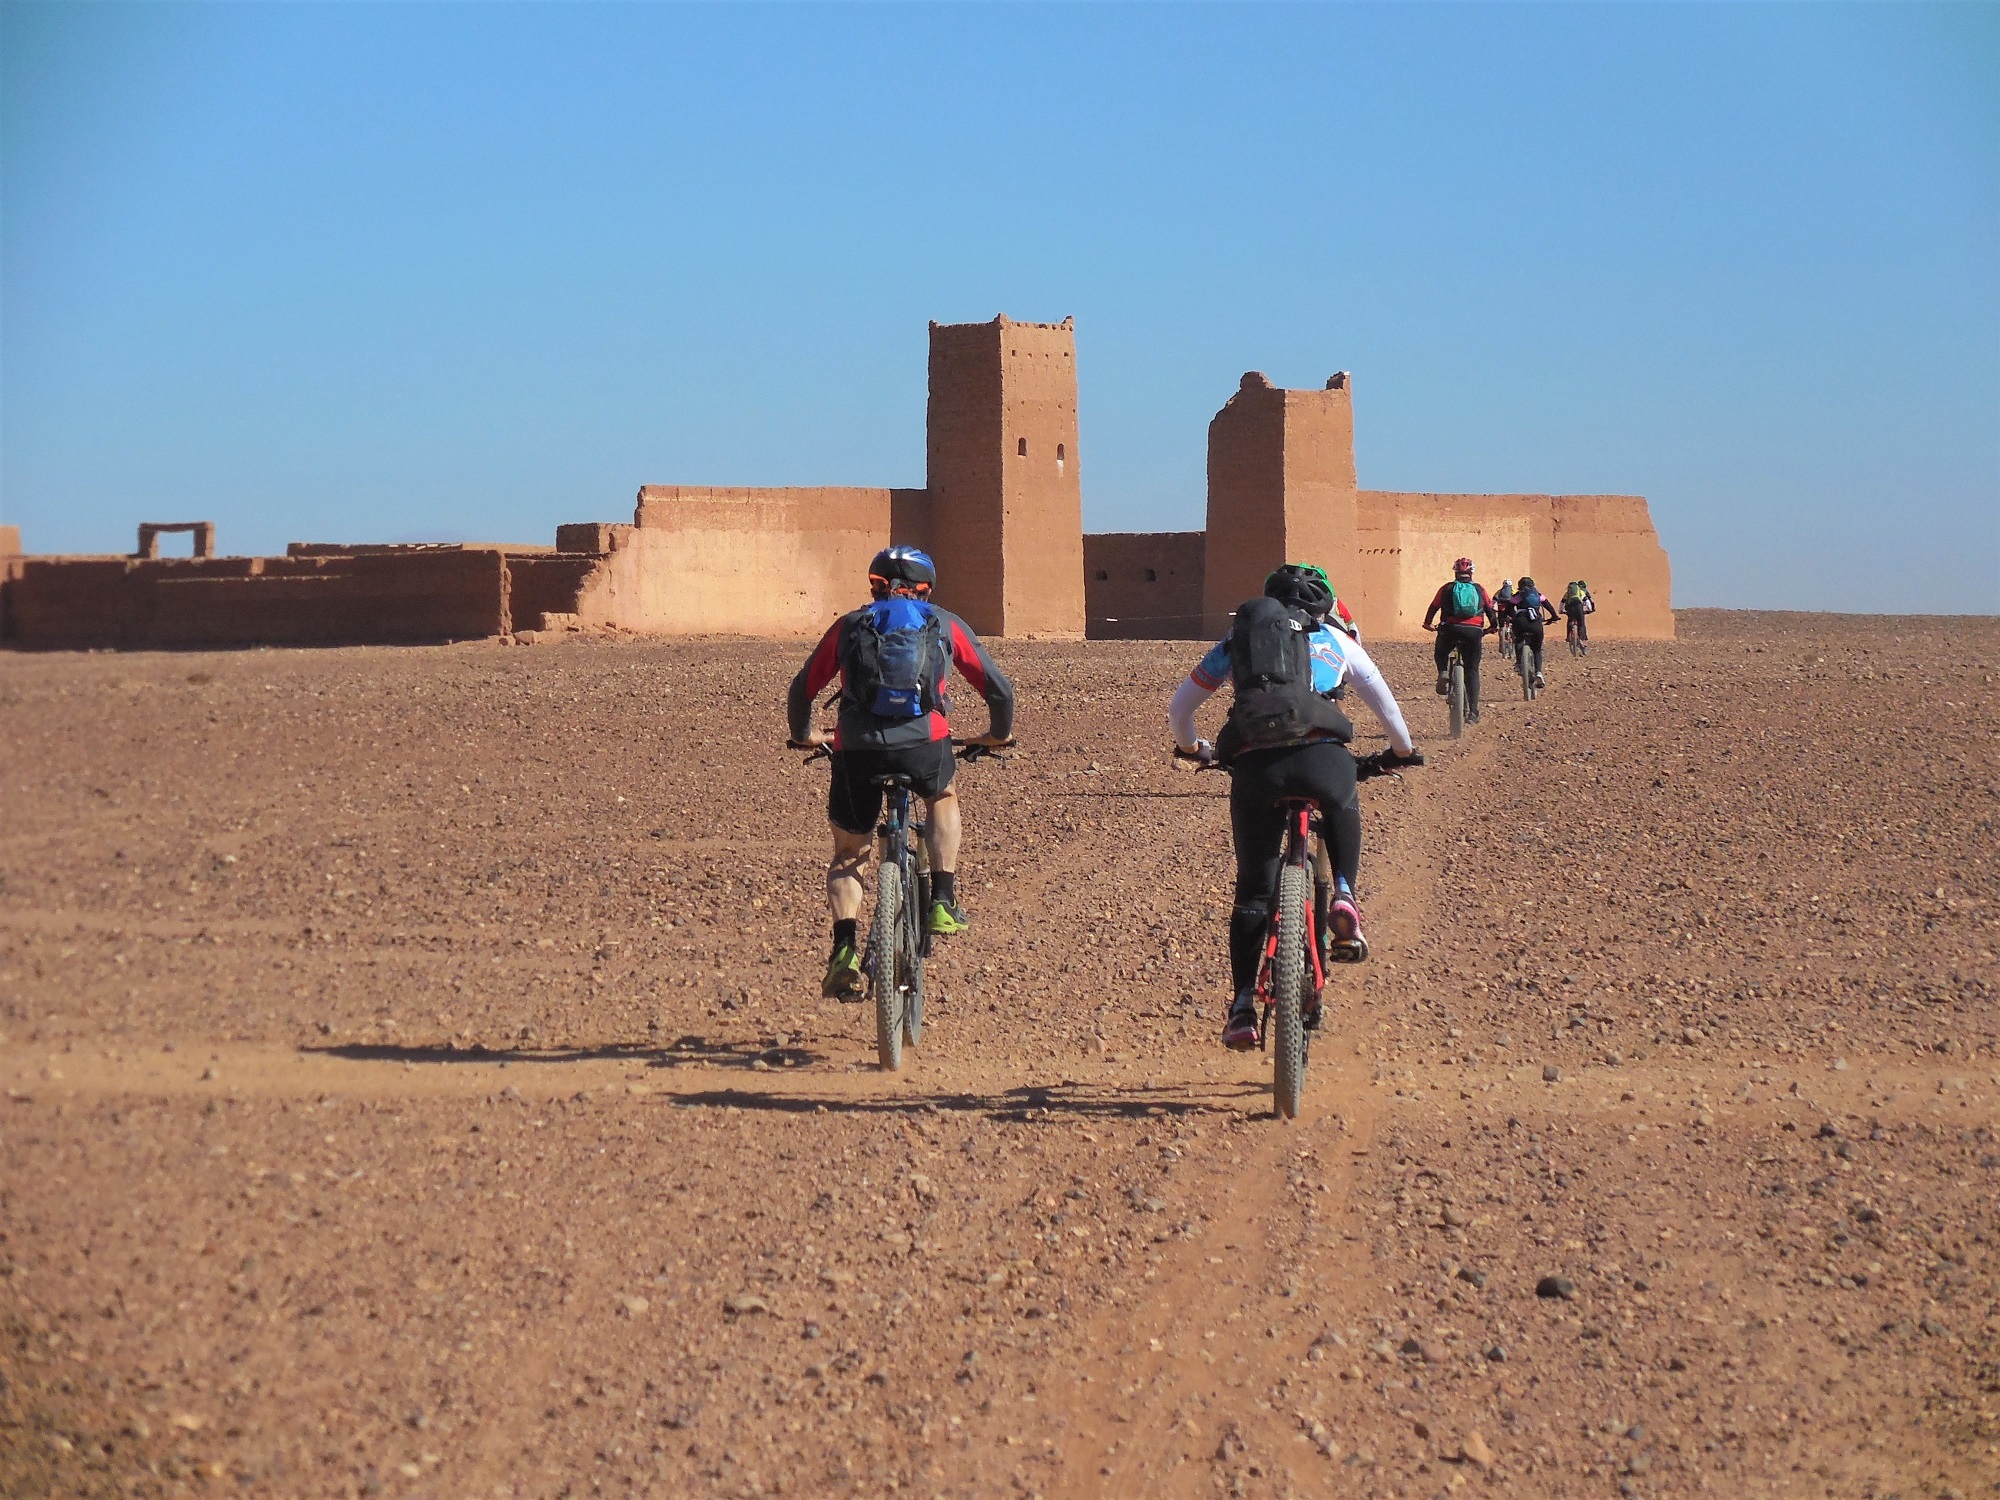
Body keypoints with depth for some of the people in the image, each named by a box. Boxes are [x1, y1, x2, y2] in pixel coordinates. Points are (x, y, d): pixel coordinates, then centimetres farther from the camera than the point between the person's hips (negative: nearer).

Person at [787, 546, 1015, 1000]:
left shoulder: (849, 626, 21)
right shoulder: (944, 625, 20)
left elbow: (801, 691, 25)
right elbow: (999, 690, 20)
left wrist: (804, 736, 44)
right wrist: (999, 734, 40)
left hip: (856, 749, 1)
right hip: (924, 742, -1)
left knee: (847, 855, 20)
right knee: (943, 798, 35)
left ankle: (845, 948, -1)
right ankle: (942, 902, 21)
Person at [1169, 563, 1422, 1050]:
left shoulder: (1235, 642, 27)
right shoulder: (1336, 641, 25)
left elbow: (1178, 707, 31)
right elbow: (1385, 703, 31)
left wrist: (1193, 748, 52)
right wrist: (1403, 750, 50)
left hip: (1254, 765, 0)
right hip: (1323, 755, 0)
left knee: (1253, 890, 11)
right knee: (1344, 811, 36)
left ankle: (1243, 1005, 3)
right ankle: (1342, 898, 14)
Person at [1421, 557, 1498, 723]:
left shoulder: (1447, 589, 11)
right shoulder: (1479, 590, 13)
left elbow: (1433, 608, 15)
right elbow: (1490, 609, 18)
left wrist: (1428, 624, 32)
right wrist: (1494, 627, 34)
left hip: (1451, 629, 0)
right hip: (1474, 631, 1)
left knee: (1441, 654, 30)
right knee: (1472, 671, 6)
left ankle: (1443, 673, -3)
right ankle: (1473, 712, -1)